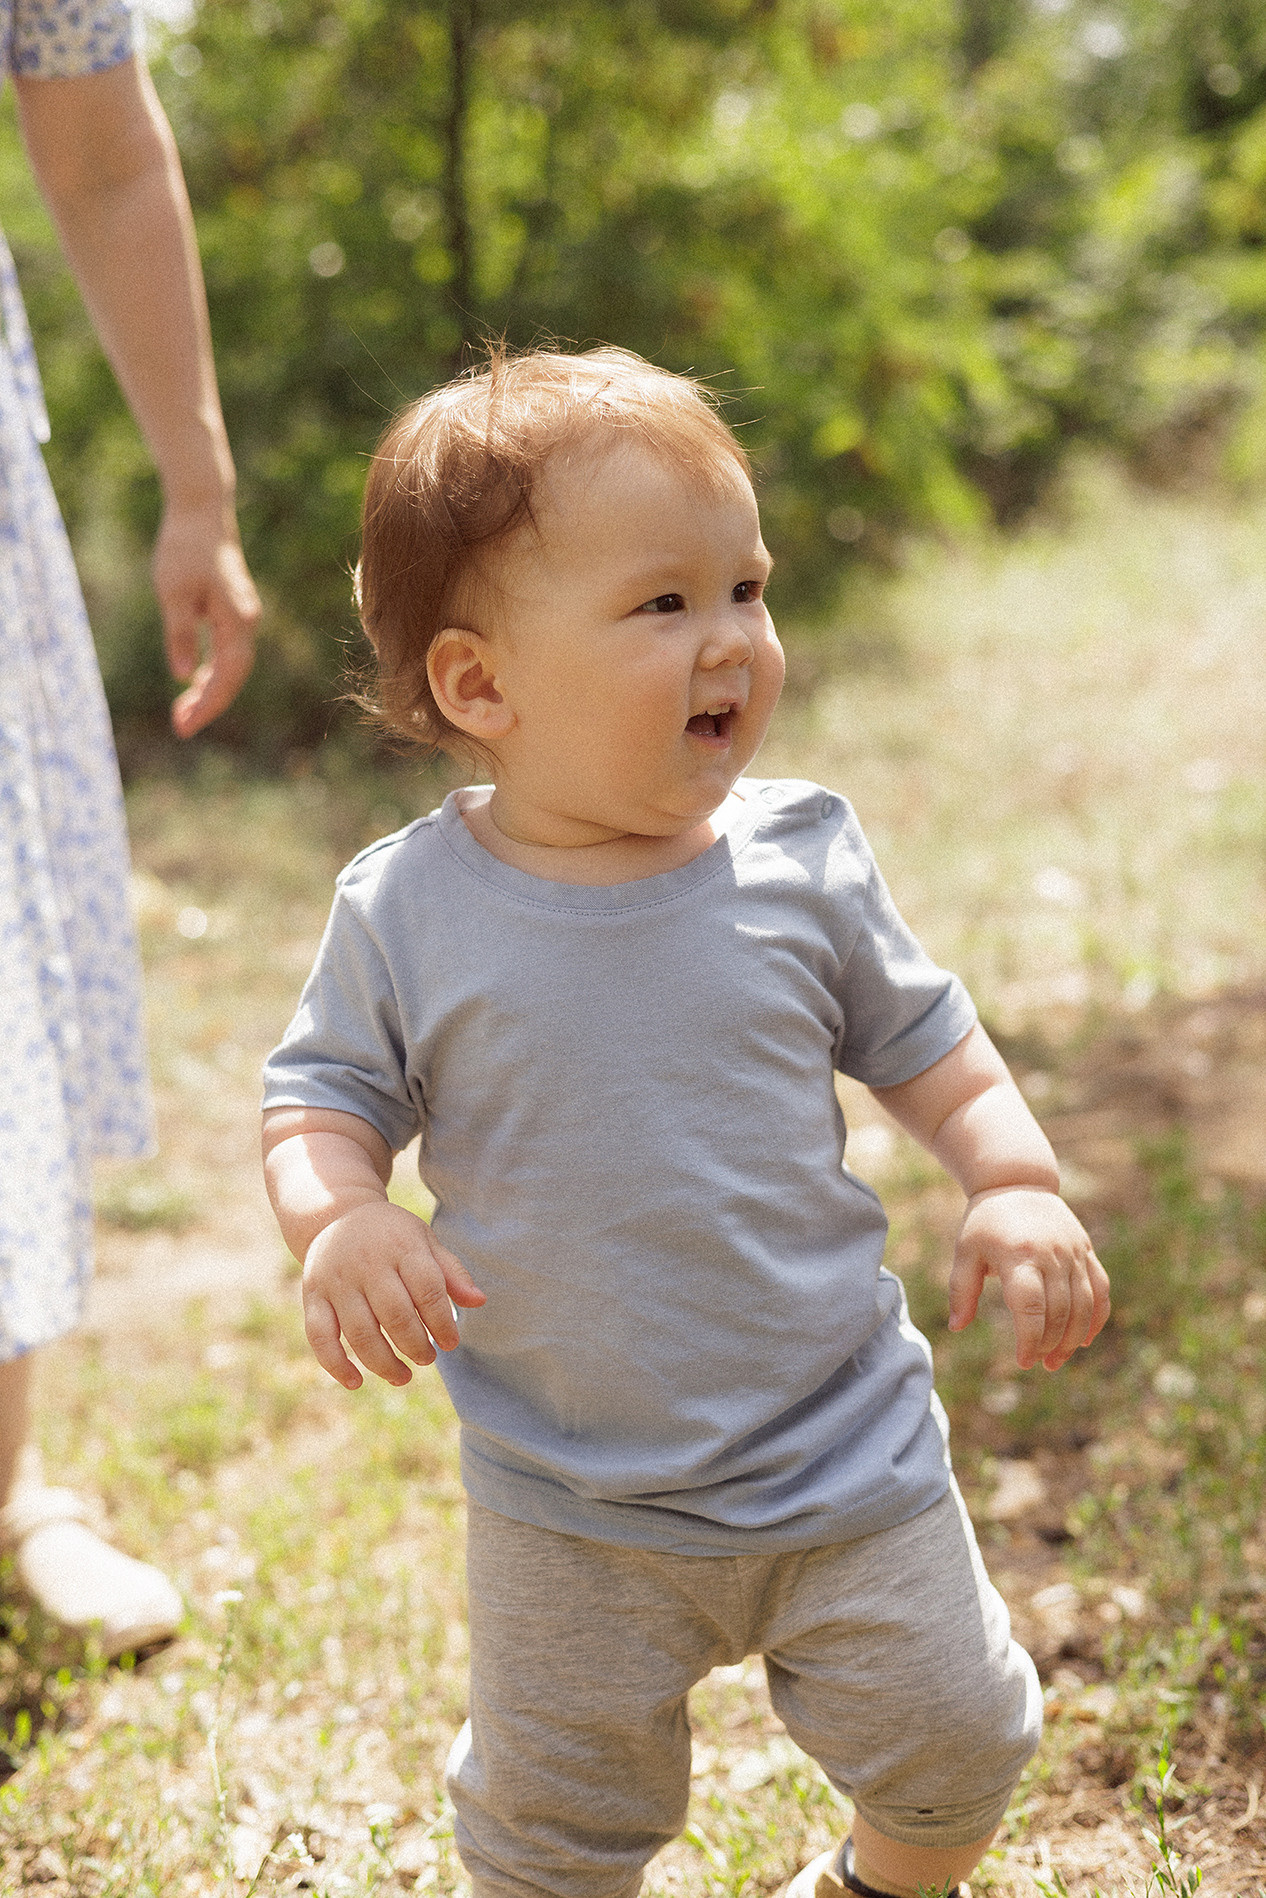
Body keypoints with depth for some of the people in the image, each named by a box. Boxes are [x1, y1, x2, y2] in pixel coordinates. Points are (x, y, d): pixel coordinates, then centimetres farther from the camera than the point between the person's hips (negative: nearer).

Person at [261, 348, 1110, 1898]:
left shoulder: (799, 864, -8)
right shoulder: (409, 911, -12)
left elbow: (925, 1043, 4)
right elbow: (323, 1096, -1)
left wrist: (1014, 1185, -13)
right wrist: (340, 1223, -22)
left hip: (847, 1464, 1)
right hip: (569, 1511, -1)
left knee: (954, 1750, 13)